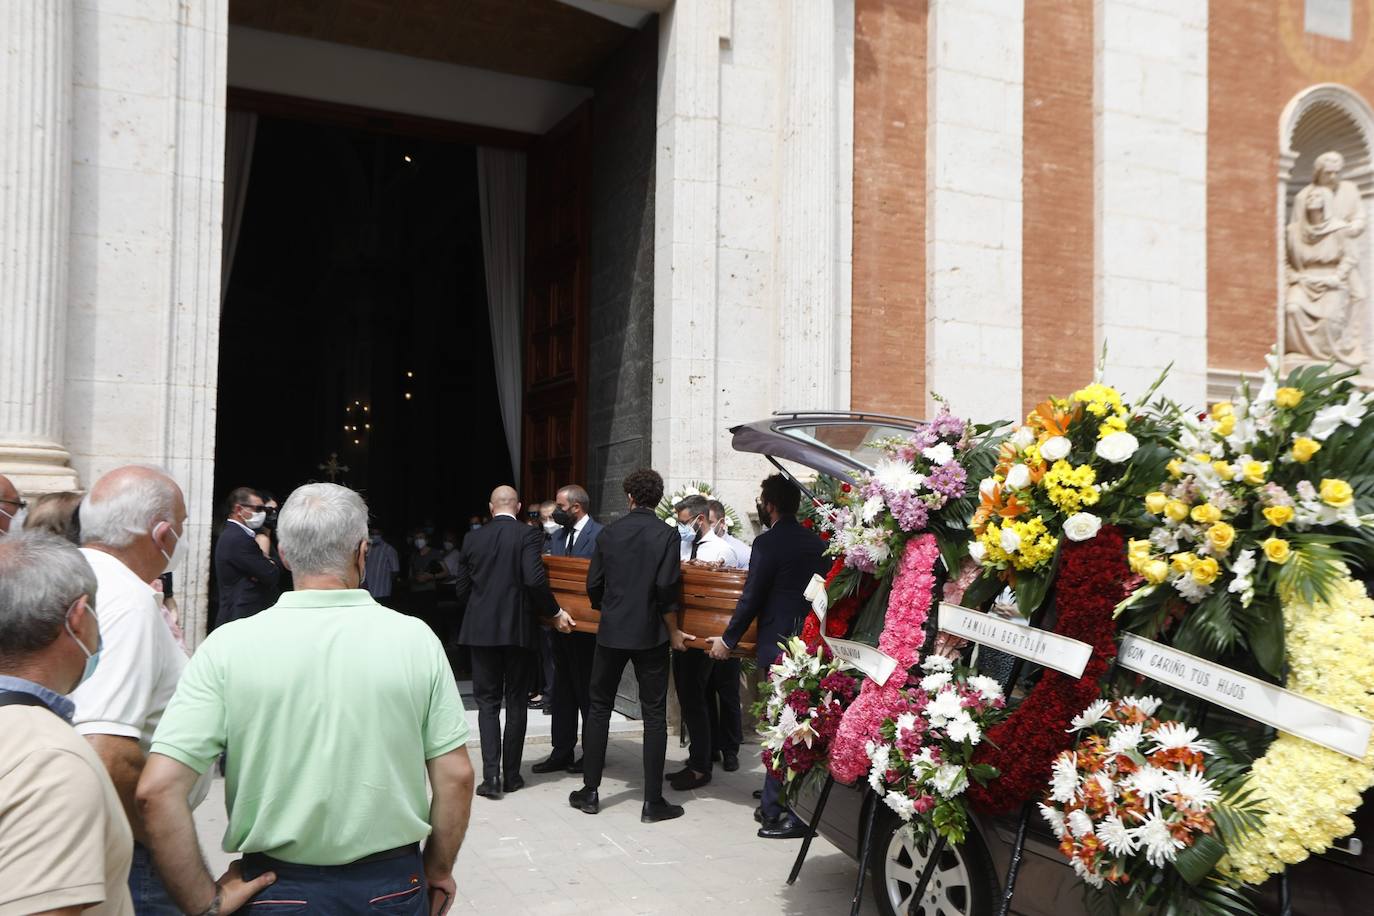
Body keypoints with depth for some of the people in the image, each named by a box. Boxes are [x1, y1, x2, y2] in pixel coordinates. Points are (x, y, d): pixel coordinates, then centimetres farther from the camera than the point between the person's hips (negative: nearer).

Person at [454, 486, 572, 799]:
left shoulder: (473, 539, 3)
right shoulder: (527, 535, -8)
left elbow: (462, 589, 7)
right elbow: (535, 579, -20)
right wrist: (554, 612, -8)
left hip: (481, 630, 2)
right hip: (517, 629, -2)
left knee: (487, 702, 7)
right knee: (516, 702, 10)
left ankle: (491, 775, -3)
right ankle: (512, 775, 15)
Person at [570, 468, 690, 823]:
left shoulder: (608, 533, 3)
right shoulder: (667, 535, -6)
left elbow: (594, 585, 5)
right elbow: (666, 588, -14)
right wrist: (673, 631, -2)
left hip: (610, 633, 3)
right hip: (650, 635, -3)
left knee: (598, 708, 14)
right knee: (654, 715, 4)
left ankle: (590, 791, 18)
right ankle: (653, 801, 5)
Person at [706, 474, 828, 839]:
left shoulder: (768, 543, -12)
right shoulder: (817, 543, 9)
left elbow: (751, 598, -12)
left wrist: (728, 639, 0)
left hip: (779, 646, -7)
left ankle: (795, 816, 4)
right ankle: (773, 806, 25)